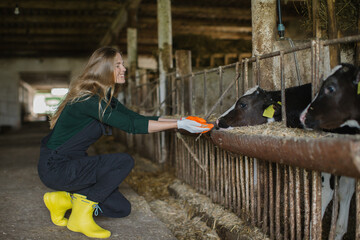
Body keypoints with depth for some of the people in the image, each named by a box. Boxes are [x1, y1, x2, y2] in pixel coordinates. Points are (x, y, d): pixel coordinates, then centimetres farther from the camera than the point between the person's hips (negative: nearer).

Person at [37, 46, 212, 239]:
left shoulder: (104, 98, 7)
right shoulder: (88, 98, -23)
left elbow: (136, 117, 3)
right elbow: (131, 125, -27)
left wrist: (180, 121, -4)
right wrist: (179, 125, -27)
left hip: (71, 164, 9)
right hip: (55, 167, -9)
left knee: (122, 209, 6)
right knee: (124, 162, -22)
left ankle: (63, 198, 14)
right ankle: (81, 215, -9)